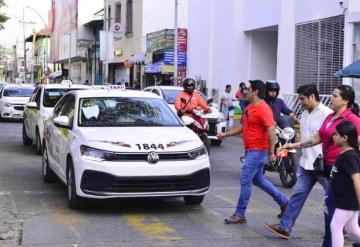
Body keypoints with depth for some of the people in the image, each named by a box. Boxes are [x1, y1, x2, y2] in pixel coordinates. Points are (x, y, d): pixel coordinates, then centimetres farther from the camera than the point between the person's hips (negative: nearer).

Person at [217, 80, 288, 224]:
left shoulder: (263, 109, -18)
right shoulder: (249, 107, 12)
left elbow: (271, 131, -22)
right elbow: (243, 126, 22)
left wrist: (271, 153, -24)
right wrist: (226, 134, 15)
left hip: (258, 151, -10)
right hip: (250, 150, 10)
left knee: (245, 181, -7)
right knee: (258, 179, 19)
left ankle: (240, 214, 1)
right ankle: (283, 201, 31)